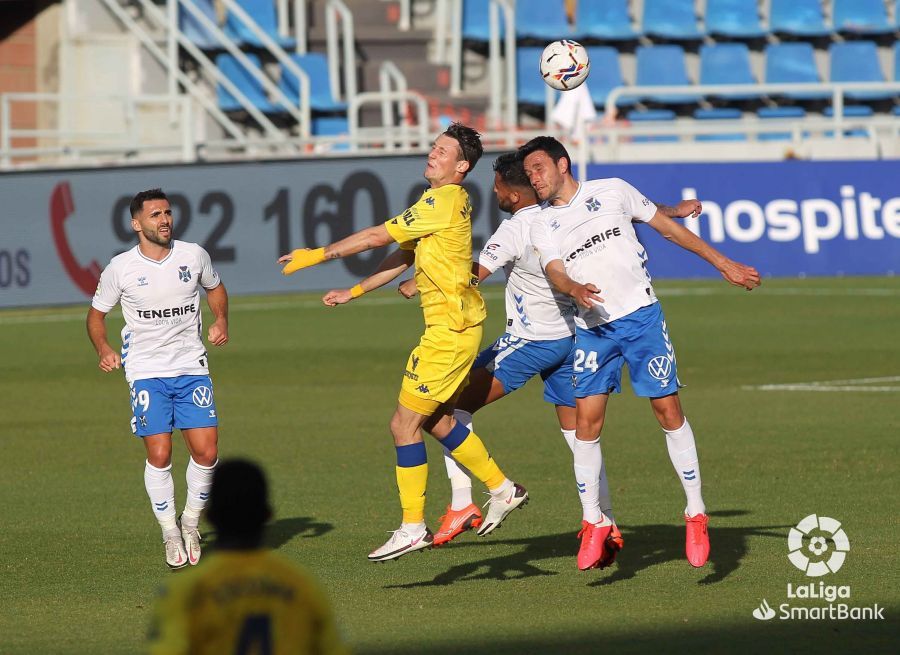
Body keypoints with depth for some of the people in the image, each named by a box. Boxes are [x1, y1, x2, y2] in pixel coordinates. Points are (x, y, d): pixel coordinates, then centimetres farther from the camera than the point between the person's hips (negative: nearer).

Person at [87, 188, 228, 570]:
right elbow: (97, 313, 8)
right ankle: (170, 533, 8)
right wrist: (103, 349, -9)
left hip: (192, 367, 2)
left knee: (206, 451, -8)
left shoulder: (194, 256, 0)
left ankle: (191, 521, 16)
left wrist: (221, 320, 2)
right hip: (146, 370, -2)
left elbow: (215, 287, 21)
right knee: (159, 454, -10)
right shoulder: (120, 269, -5)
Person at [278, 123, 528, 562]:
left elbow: (378, 237, -15)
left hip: (450, 332, -10)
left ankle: (413, 529, 1)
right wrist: (354, 293, 22)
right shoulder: (446, 203, 14)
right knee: (437, 421, 20)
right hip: (454, 326, 10)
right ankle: (502, 490, 30)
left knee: (404, 424, -5)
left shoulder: (444, 202, -17)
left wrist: (318, 255, -8)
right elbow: (404, 256, 22)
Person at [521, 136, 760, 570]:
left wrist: (723, 264, 13)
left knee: (668, 410, -4)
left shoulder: (612, 191, 4)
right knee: (586, 421, -7)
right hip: (591, 328, 2)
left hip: (641, 316, -2)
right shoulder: (542, 228, 8)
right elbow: (555, 272, -8)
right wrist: (575, 289, -32)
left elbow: (667, 226, 11)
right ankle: (596, 523, 4)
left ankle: (696, 514, 5)